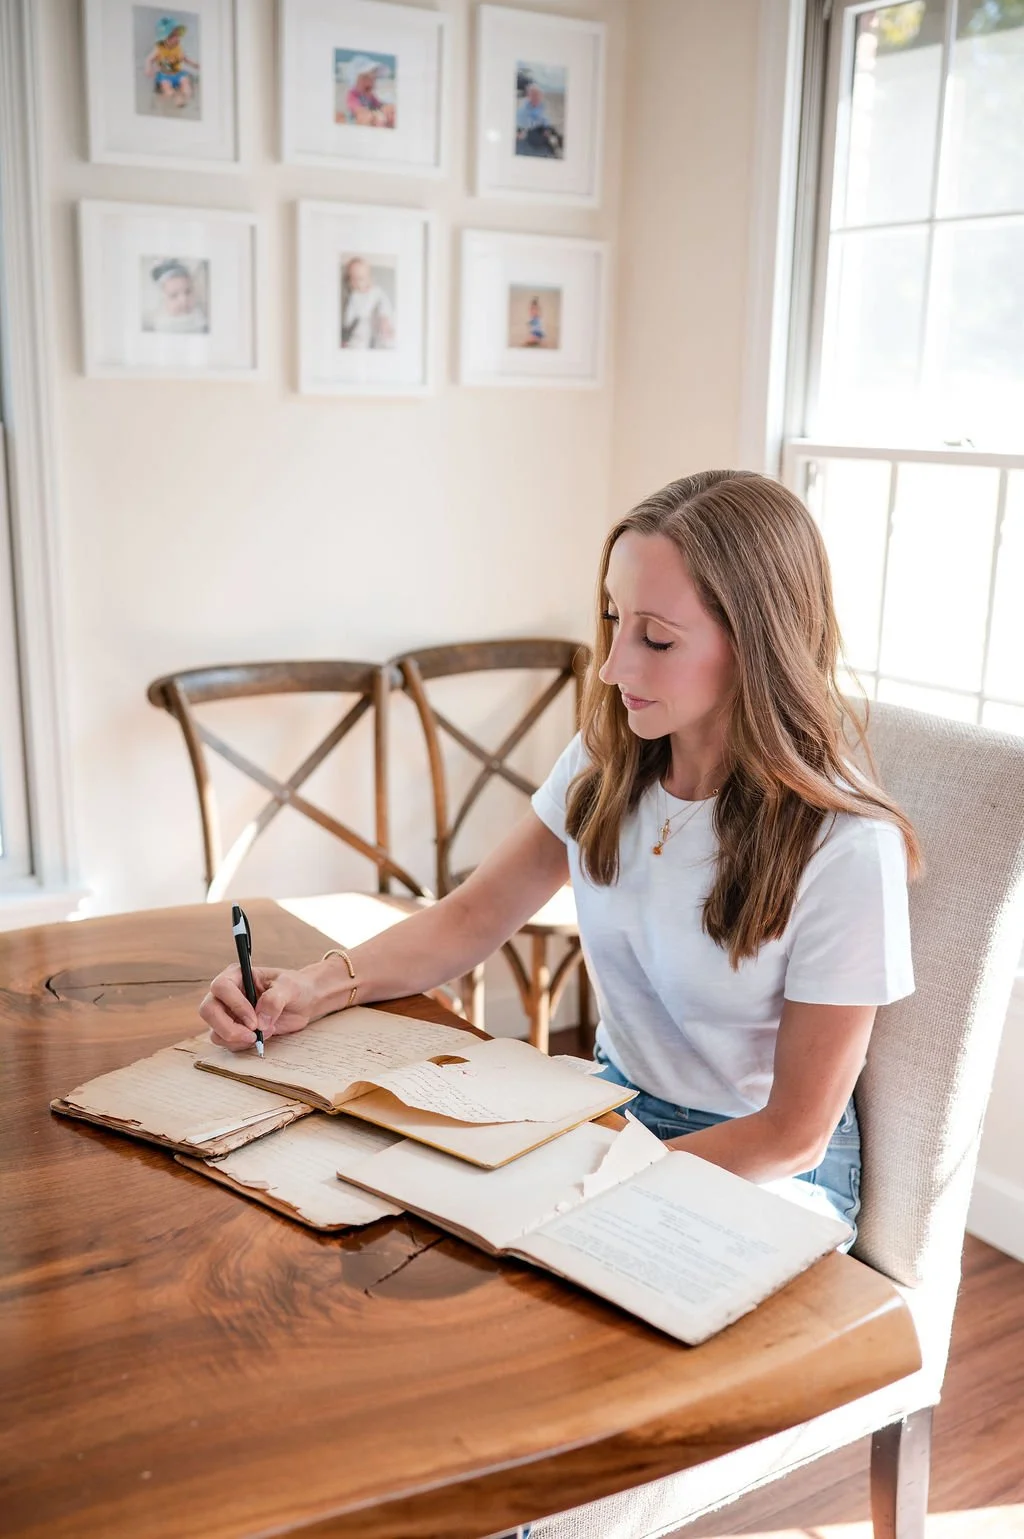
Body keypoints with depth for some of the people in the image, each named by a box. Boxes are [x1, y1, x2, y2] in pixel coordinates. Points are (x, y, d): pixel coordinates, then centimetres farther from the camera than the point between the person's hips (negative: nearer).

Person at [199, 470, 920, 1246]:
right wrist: (315, 987, -14)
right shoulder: (606, 763, -5)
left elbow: (793, 1135, -16)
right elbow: (471, 918, 3)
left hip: (762, 1170, -5)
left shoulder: (845, 848, -24)